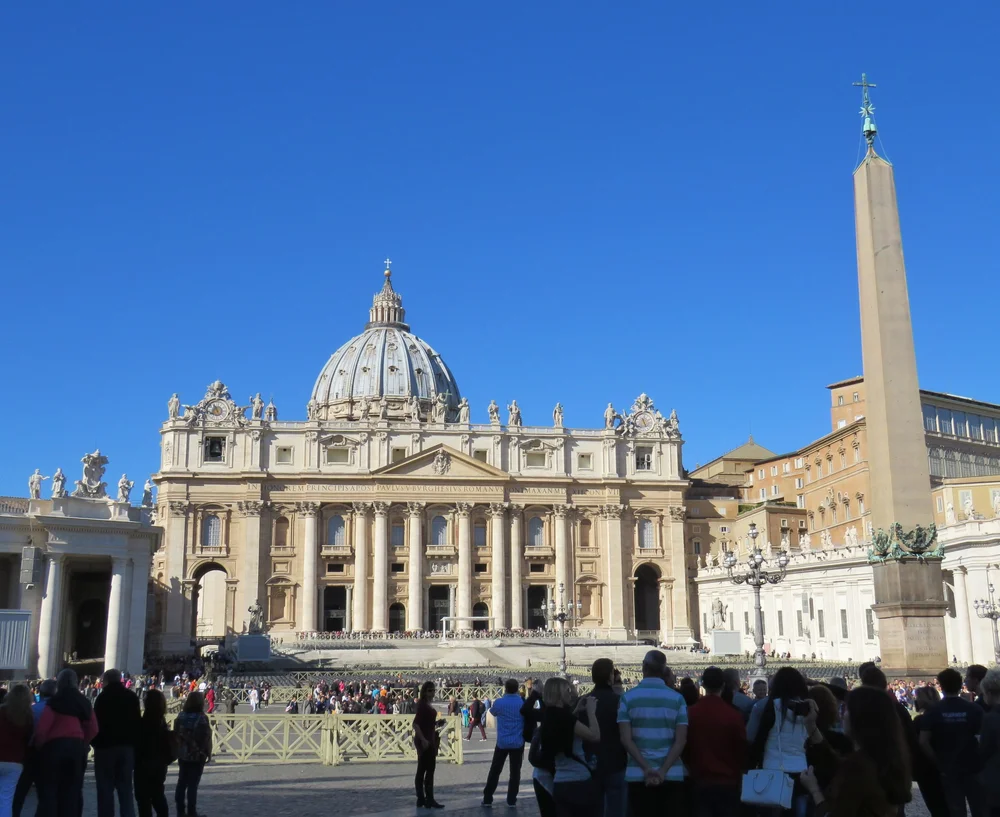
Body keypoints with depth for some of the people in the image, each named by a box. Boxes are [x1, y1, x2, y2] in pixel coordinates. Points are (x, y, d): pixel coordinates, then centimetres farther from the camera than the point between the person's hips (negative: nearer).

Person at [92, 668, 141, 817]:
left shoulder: (103, 697, -5)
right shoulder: (132, 697, 11)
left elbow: (97, 723, -9)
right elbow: (137, 723, 10)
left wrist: (96, 743, 3)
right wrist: (133, 743, 11)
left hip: (106, 746, -4)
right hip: (127, 746, 4)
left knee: (105, 789, 2)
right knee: (126, 789, 8)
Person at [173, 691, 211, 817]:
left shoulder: (181, 716, 2)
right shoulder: (201, 718, -16)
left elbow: (175, 734, 7)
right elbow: (206, 737, -16)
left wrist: (178, 749, 17)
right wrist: (208, 752, -3)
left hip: (182, 754, 6)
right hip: (197, 755, -6)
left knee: (182, 782, 12)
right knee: (193, 784, 0)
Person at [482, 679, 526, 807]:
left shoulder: (499, 702, -9)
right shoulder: (523, 703, -6)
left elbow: (492, 712, 13)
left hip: (502, 742, 0)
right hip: (517, 743, 0)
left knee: (494, 771, 10)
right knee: (515, 772, 8)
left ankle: (487, 799, 11)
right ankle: (511, 800, 9)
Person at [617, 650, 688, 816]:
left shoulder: (628, 697, 0)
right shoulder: (677, 698, 1)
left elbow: (626, 739, -7)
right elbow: (680, 741, -6)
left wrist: (646, 769, -9)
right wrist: (663, 770, -9)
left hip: (638, 775, 0)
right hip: (672, 775, 0)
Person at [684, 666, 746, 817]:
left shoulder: (691, 713, -5)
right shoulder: (734, 714, -9)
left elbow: (685, 747, 5)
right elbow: (741, 748, -1)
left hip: (701, 781, 1)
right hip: (728, 781, -1)